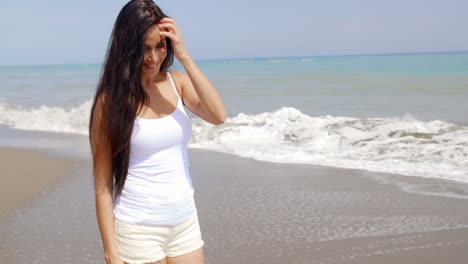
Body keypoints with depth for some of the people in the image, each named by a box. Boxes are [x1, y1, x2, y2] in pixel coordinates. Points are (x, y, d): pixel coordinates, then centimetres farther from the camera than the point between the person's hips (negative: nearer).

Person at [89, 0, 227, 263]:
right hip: (138, 229, -4)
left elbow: (218, 116, -15)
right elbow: (102, 183, -9)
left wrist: (184, 56, -17)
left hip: (186, 220, 4)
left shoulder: (177, 82, 2)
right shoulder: (111, 100, -10)